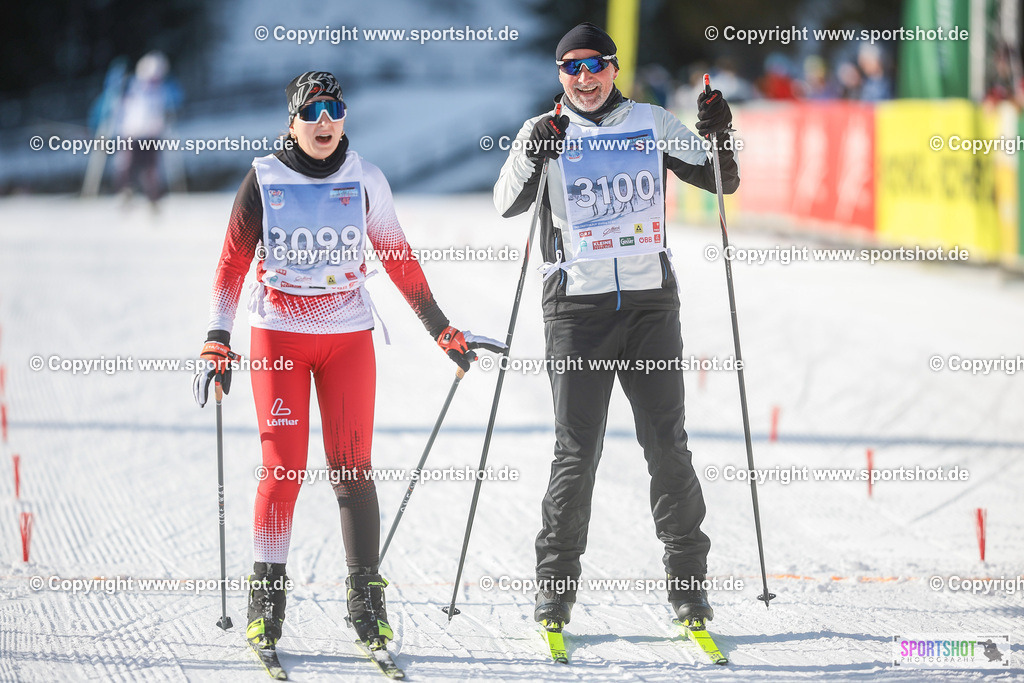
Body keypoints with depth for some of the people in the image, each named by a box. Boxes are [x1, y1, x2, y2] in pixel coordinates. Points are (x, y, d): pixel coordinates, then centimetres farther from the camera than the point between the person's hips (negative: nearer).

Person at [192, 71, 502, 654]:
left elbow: (399, 261, 9)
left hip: (349, 337, 1)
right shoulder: (265, 180, -3)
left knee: (352, 468, -3)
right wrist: (218, 345, -5)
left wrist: (444, 331, 8)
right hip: (278, 337, -1)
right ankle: (268, 594, 5)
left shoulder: (365, 180, 1)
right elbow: (233, 263, 1)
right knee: (283, 468, -6)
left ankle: (367, 598, 3)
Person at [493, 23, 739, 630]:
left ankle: (689, 581, 9)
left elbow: (722, 181, 11)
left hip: (651, 302, 2)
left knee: (668, 446, 1)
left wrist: (720, 139, -9)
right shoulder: (546, 133, 3)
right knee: (577, 453, -2)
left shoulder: (652, 123, 8)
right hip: (577, 306, -1)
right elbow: (507, 204, -9)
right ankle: (556, 591, 7)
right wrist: (535, 156, -26)